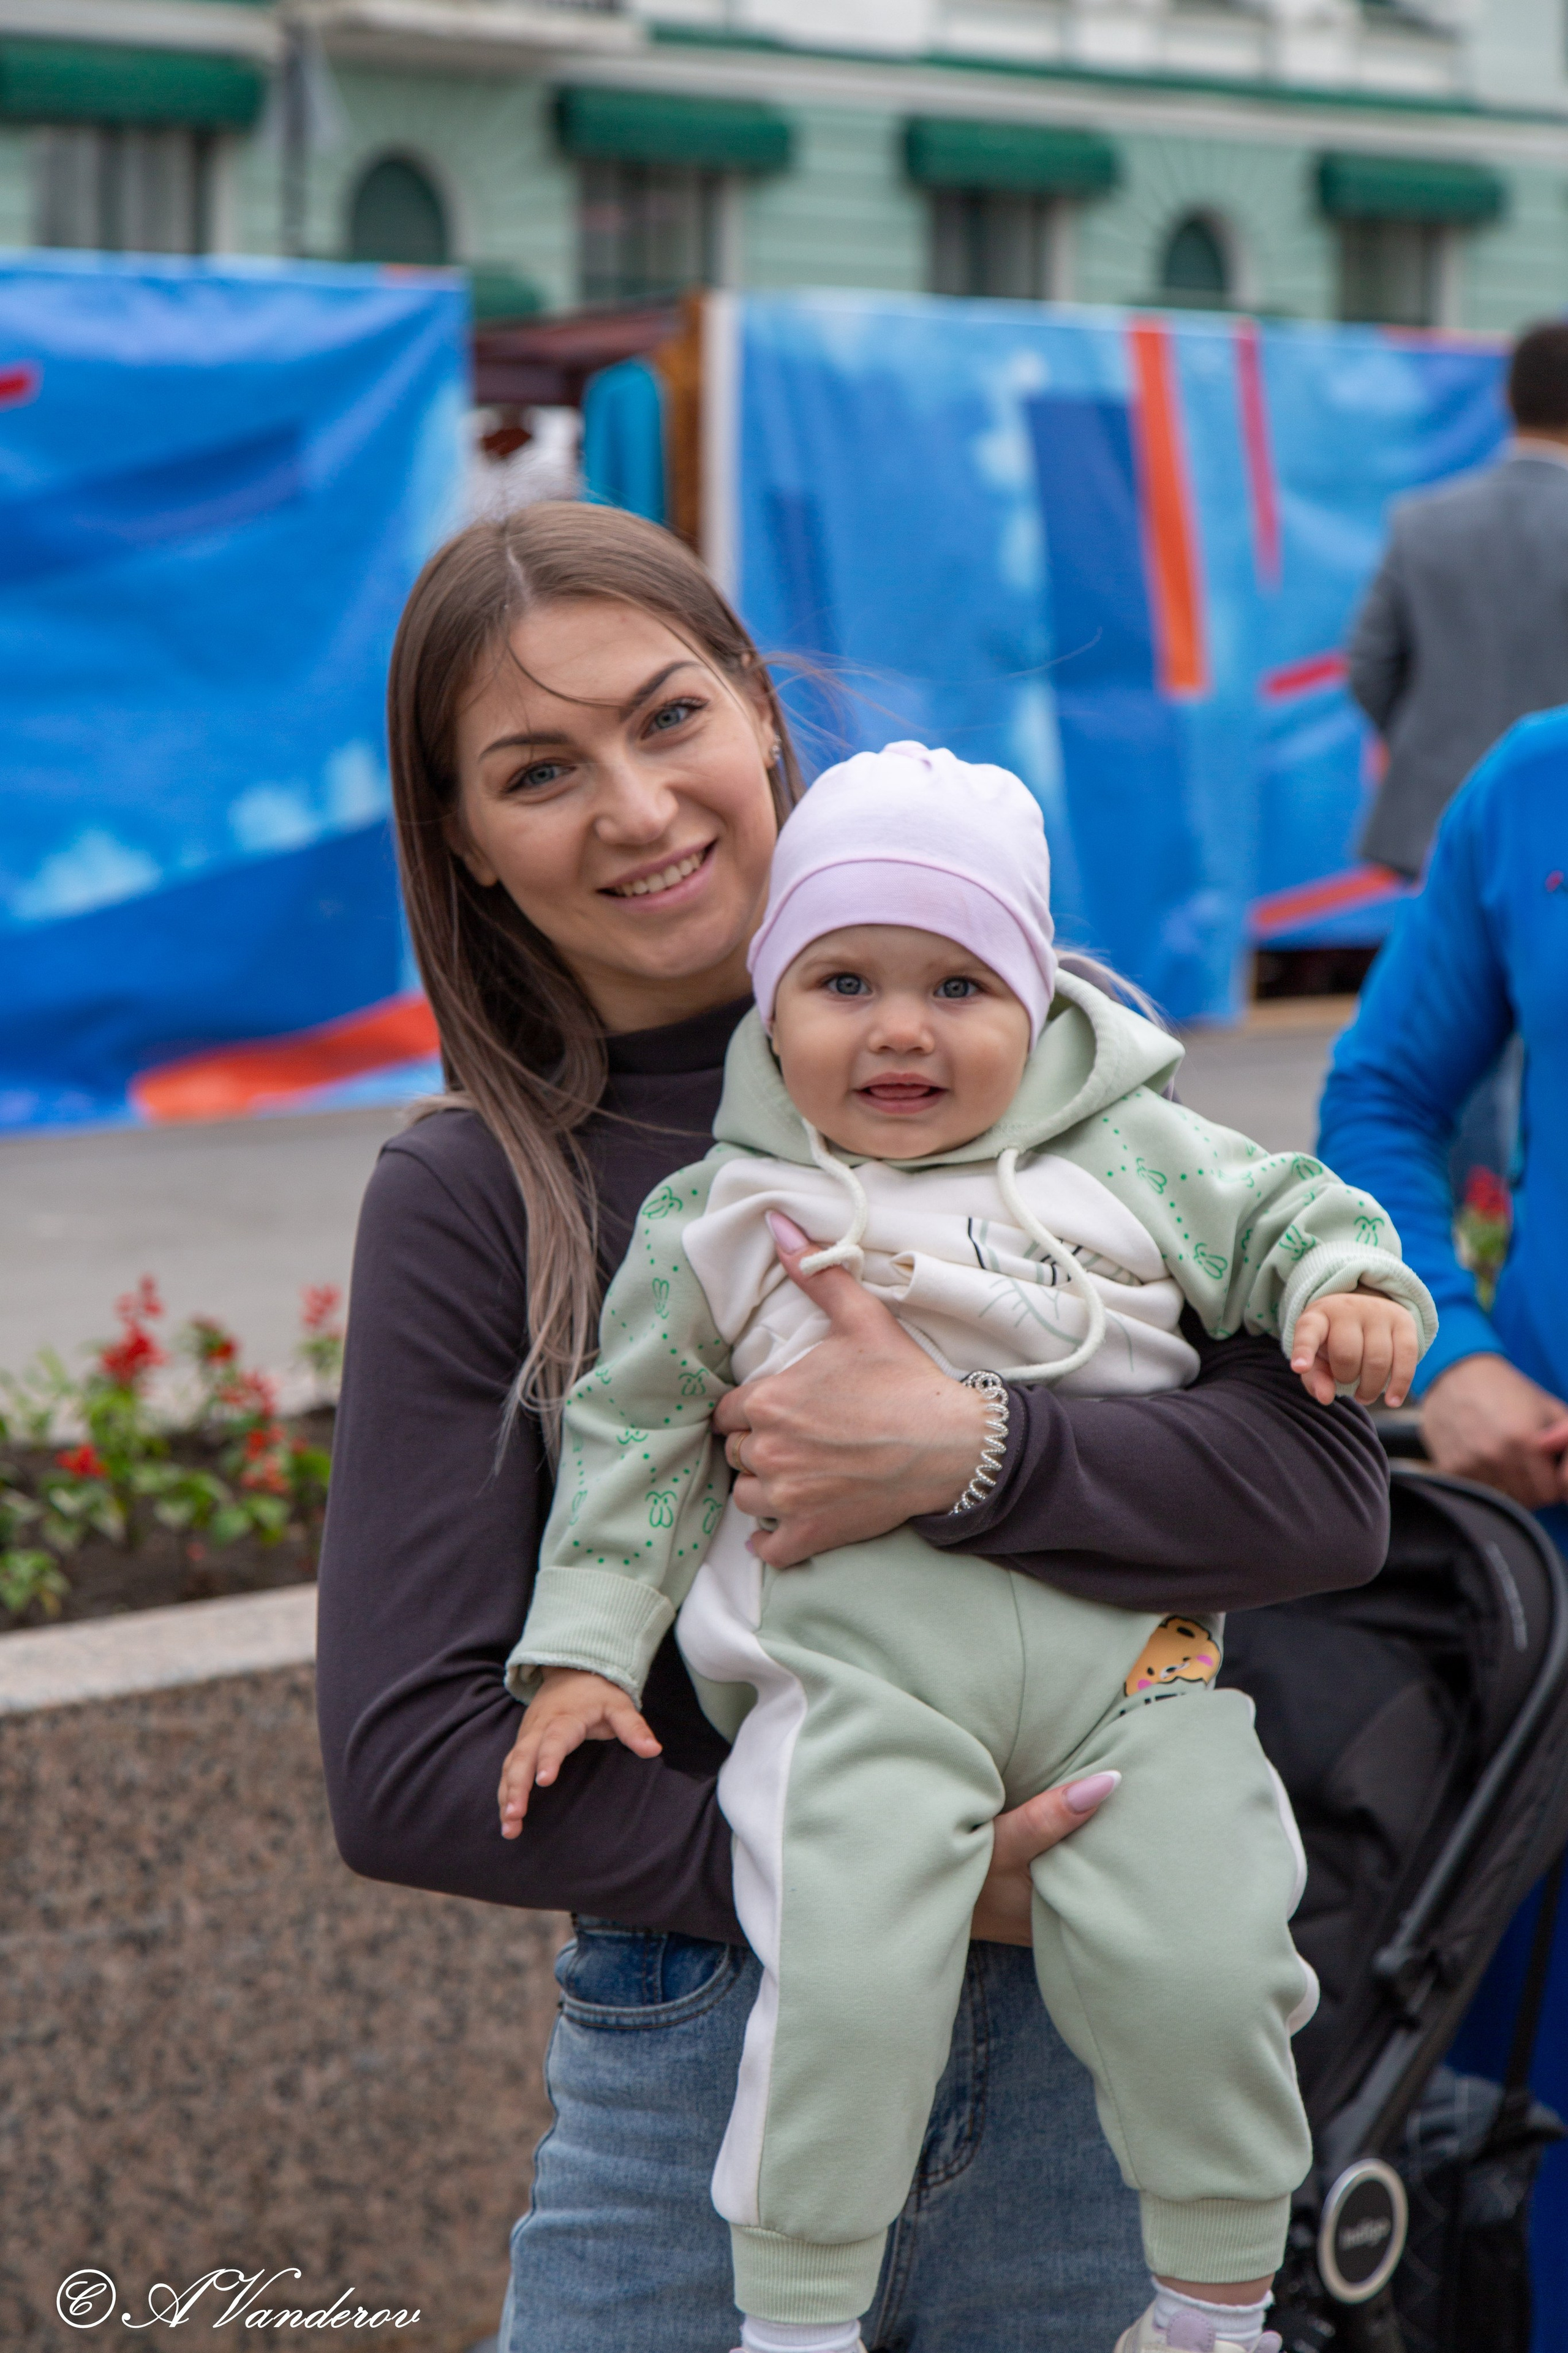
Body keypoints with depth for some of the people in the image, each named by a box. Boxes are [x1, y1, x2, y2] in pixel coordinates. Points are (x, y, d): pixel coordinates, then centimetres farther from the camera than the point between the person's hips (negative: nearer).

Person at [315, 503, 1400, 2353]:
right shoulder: (471, 1200, -4)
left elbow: (1325, 1482, -6)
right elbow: (402, 1769, -8)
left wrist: (968, 1459, -21)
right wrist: (866, 1871, -15)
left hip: (1085, 2042, 1)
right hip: (697, 2059, -1)